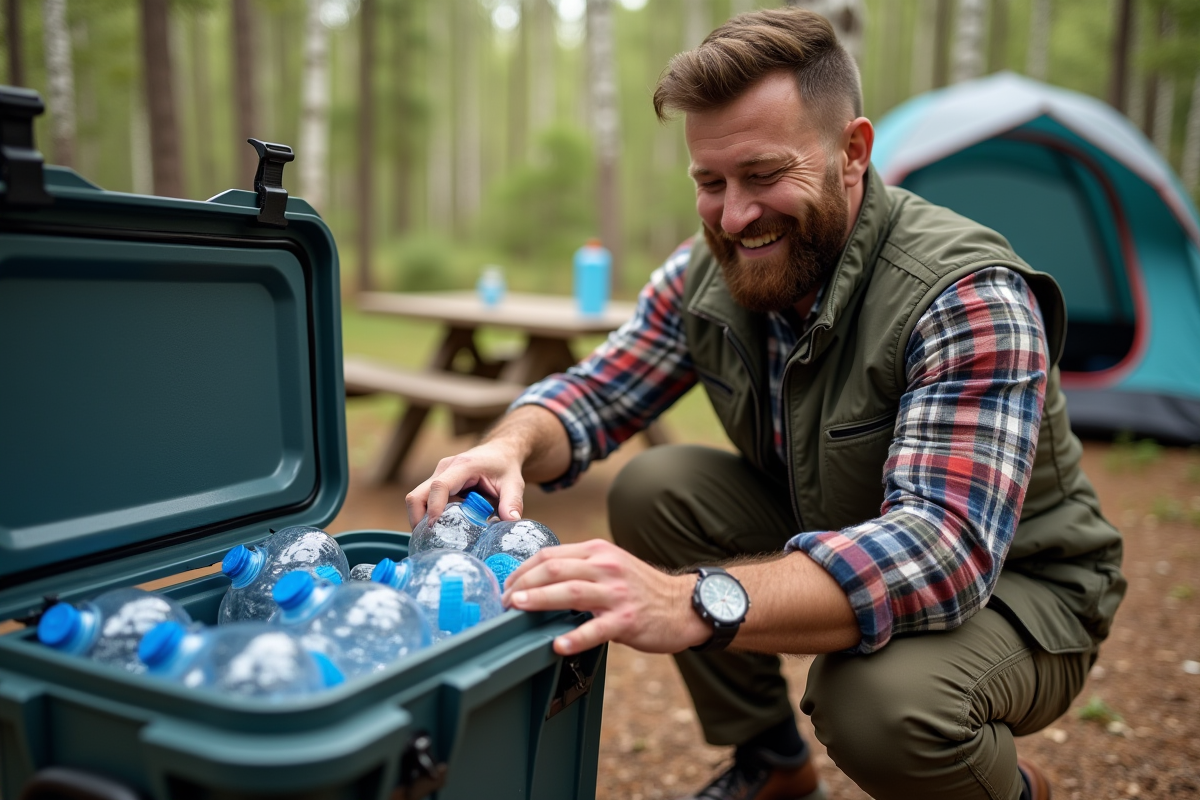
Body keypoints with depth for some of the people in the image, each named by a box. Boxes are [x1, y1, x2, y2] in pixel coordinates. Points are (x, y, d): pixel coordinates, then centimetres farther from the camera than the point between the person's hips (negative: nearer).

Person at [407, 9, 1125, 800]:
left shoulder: (968, 297, -30)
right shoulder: (707, 272, -10)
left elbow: (944, 543, -41)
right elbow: (593, 393, -4)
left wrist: (699, 603, -55)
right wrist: (510, 446, -29)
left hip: (1021, 590, -5)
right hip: (824, 540, 6)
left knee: (883, 700, -36)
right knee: (652, 489, -14)